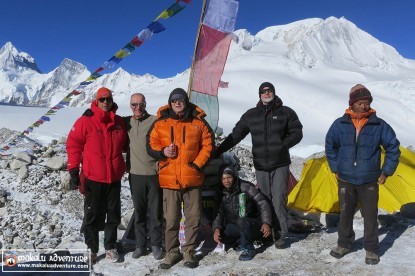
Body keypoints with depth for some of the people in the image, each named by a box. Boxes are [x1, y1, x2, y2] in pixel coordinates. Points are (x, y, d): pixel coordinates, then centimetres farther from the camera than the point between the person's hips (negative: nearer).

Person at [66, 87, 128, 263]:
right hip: (93, 178, -4)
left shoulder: (119, 123, 5)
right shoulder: (86, 121, -8)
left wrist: (124, 166, 13)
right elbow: (73, 144, -7)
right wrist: (73, 170, -10)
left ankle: (110, 247, 29)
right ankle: (91, 248, 24)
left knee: (114, 214, 12)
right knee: (92, 215, 7)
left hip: (115, 178, 4)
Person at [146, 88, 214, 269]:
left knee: (193, 217, 8)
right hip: (169, 179, 0)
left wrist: (197, 164, -6)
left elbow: (208, 145, 4)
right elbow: (151, 145, 7)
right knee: (171, 219, 7)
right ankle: (172, 252, 24)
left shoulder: (198, 122, 3)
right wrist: (163, 152, -14)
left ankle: (189, 251, 25)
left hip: (192, 178, 0)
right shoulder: (160, 123, 4)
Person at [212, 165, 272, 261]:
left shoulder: (246, 187, -15)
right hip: (236, 227, 5)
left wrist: (266, 223, -26)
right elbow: (219, 215, 3)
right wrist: (216, 228, -17)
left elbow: (263, 205, -14)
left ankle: (248, 249, -13)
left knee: (242, 221, -37)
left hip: (255, 225, -4)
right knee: (220, 235, -23)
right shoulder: (223, 195, 0)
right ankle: (242, 241, 5)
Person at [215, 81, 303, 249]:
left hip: (280, 165, -2)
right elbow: (235, 135, 9)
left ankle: (280, 235, 6)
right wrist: (218, 151, 3)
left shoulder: (286, 112, 3)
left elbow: (297, 133, 6)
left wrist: (284, 144, -11)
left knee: (278, 200, -5)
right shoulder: (251, 115, 8)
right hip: (260, 166, 2)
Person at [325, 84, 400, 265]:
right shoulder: (340, 124, -5)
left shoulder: (379, 125, -7)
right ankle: (344, 244, 29)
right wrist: (335, 168, 6)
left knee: (370, 216, 7)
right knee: (345, 214, 12)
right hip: (345, 180, 1)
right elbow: (330, 147, 9)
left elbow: (393, 148, 2)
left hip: (369, 181, -1)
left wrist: (386, 172, -1)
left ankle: (371, 249, 23)